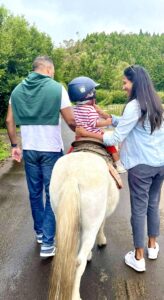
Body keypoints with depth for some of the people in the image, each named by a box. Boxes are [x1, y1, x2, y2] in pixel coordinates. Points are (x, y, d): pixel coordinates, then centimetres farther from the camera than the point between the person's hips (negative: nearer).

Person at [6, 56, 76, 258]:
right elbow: (71, 122, -9)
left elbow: (9, 121, 8)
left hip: (29, 149, 5)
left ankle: (39, 232, 34)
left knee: (34, 193, 18)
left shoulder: (18, 90, 5)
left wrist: (14, 145, 17)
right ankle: (47, 244, 9)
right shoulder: (57, 88, -10)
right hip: (51, 150, -4)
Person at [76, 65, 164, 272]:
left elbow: (115, 138, -17)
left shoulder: (135, 106, -17)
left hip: (141, 166, -8)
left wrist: (86, 133, -10)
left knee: (139, 209, 4)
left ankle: (138, 258, 18)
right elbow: (125, 123, 13)